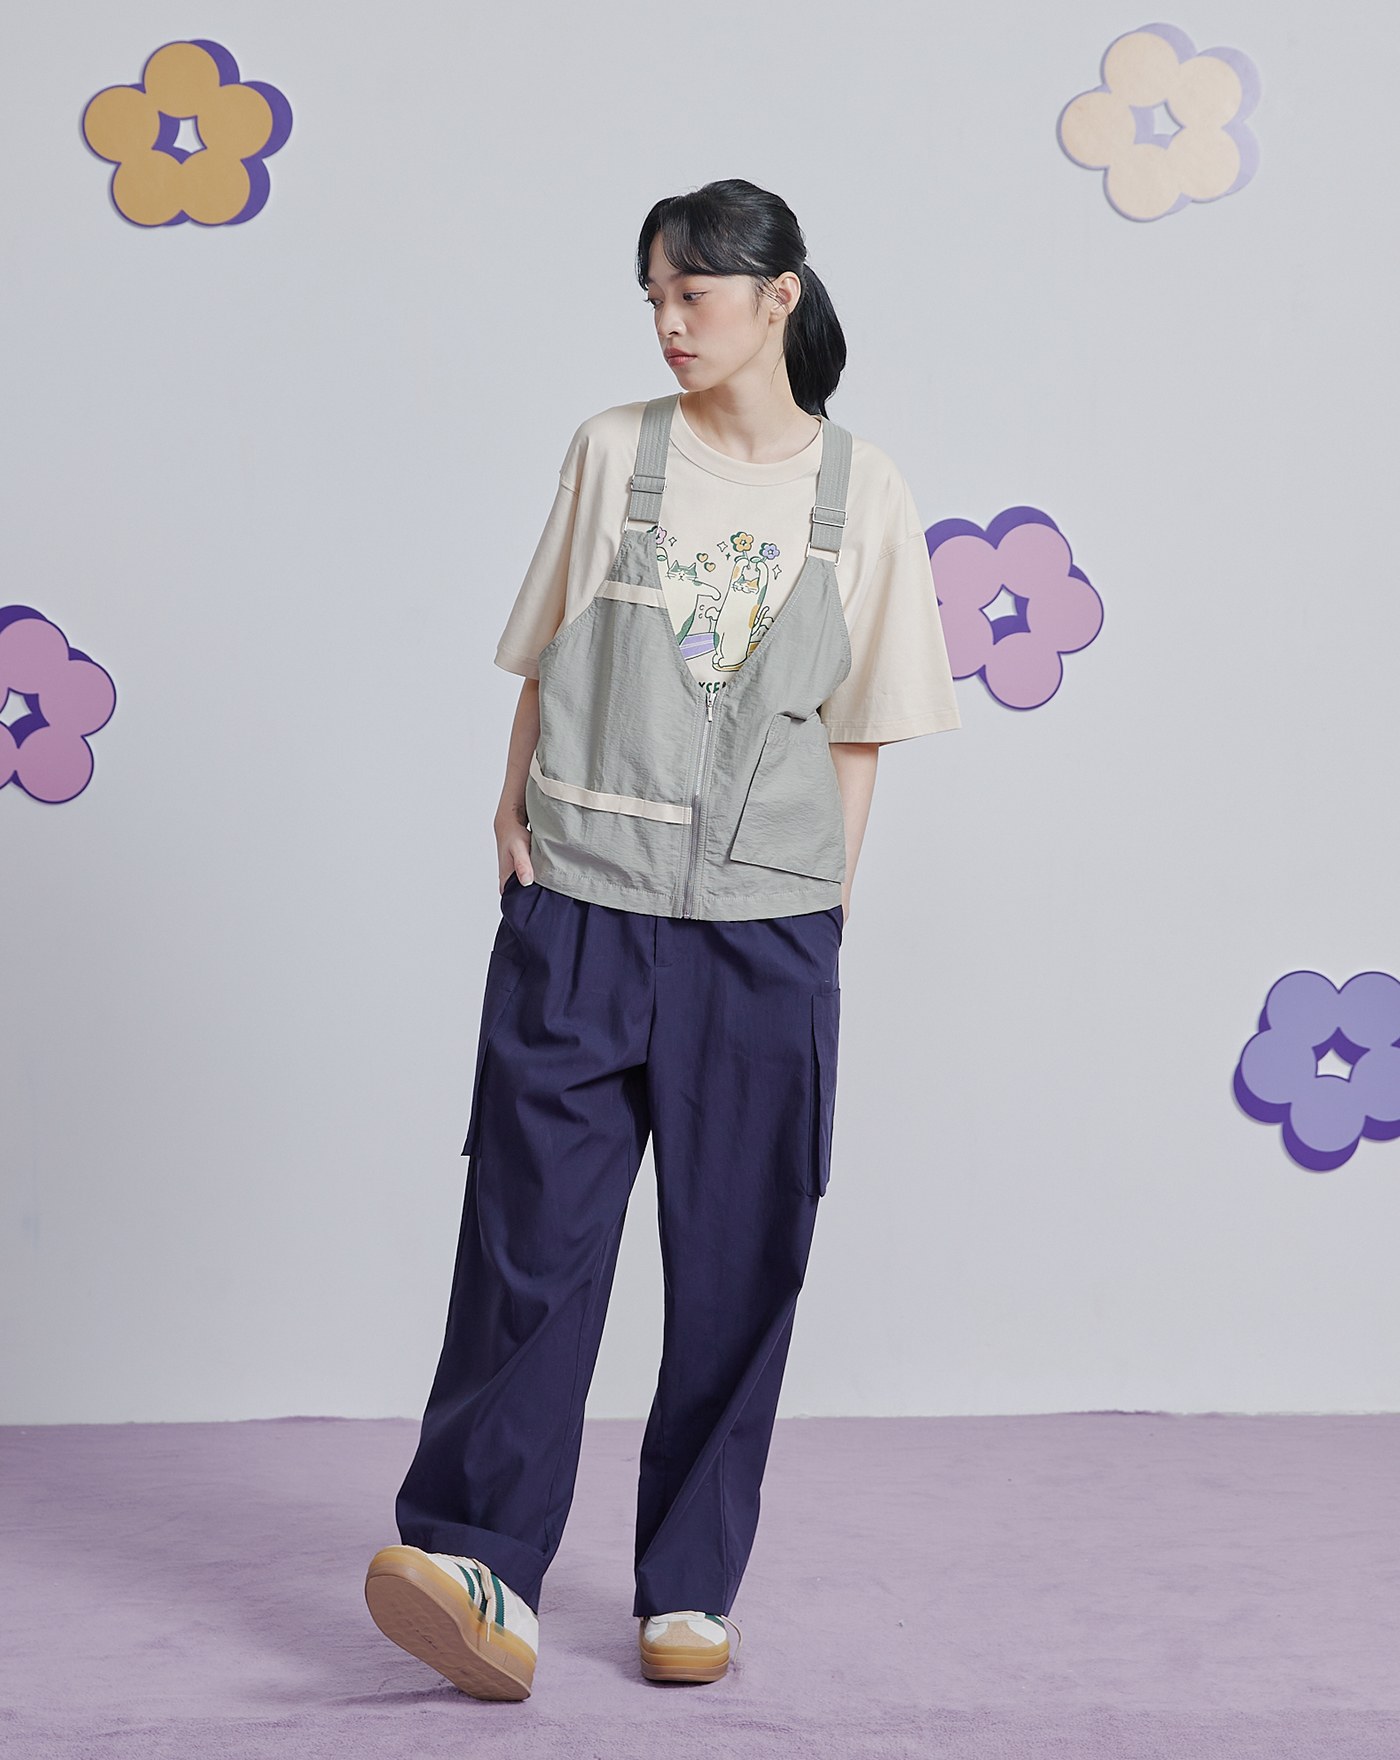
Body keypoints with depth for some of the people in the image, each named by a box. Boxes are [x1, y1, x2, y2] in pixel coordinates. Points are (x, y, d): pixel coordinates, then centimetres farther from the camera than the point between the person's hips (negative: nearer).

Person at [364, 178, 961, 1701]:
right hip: (579, 907, 0)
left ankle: (687, 1590, 17)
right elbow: (546, 659, 11)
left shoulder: (859, 492, 4)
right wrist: (515, 812, 1)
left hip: (765, 931, 0)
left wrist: (828, 901, 3)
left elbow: (857, 727, 7)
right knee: (534, 1233, -4)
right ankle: (472, 1555, 0)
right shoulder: (613, 453, 5)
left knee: (738, 1264, 5)